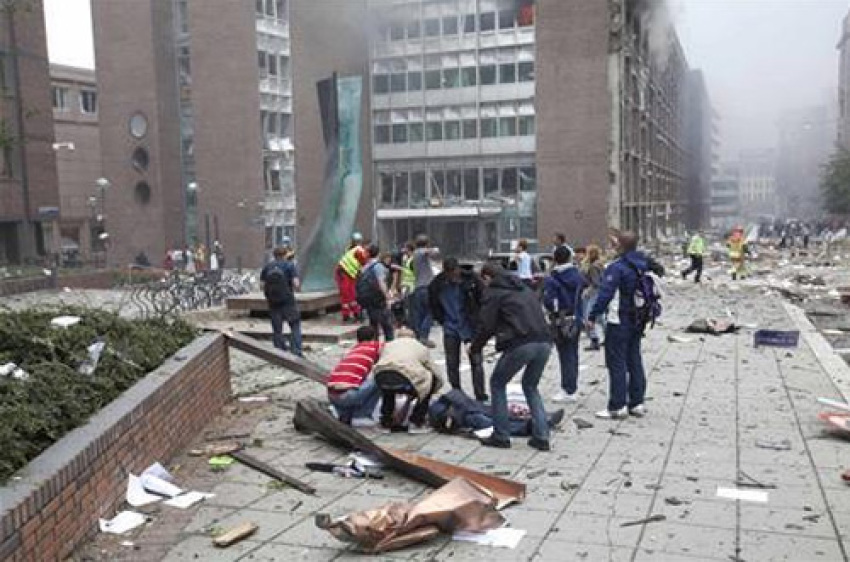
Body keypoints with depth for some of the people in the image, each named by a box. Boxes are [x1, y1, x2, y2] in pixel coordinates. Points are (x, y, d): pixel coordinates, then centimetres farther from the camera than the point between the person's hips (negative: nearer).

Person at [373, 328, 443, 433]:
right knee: (431, 379, 27)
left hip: (381, 378, 3)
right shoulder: (421, 347, 32)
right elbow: (437, 377, 31)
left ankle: (386, 421, 35)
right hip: (405, 379, -3)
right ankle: (416, 422, 23)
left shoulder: (388, 345, 37)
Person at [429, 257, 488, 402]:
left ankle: (481, 397, 3)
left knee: (476, 362, -3)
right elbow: (434, 306, 10)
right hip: (450, 329, 2)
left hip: (471, 326, -2)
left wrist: (479, 320, -4)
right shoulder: (437, 285, -8)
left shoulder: (471, 278, -13)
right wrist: (443, 320, 5)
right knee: (452, 364, 5)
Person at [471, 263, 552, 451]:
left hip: (521, 344, -6)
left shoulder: (492, 292, 7)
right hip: (544, 342, 6)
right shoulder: (525, 289, 28)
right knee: (531, 386, 25)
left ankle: (501, 436, 15)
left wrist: (474, 348, 19)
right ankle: (541, 437, 16)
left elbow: (486, 326, 3)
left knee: (497, 384, 15)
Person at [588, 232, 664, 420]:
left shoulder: (617, 267, -17)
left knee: (616, 362, -2)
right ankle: (637, 403, 20)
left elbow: (605, 294, -20)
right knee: (634, 360, 15)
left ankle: (617, 407, -1)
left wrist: (593, 317, -15)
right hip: (638, 320, 8)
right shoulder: (643, 263, 7)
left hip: (619, 322, -8)